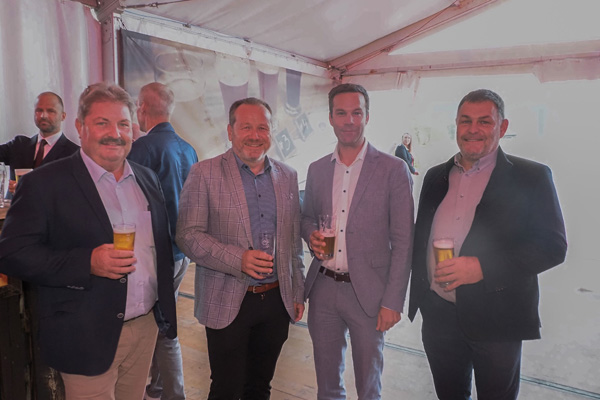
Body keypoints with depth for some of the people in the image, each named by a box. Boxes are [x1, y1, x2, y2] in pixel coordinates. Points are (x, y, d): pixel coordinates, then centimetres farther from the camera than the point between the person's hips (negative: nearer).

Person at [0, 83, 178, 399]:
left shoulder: (147, 178, 7)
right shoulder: (44, 183, -10)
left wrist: (166, 307, 12)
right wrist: (87, 263, -25)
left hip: (147, 326, 5)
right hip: (89, 338, -5)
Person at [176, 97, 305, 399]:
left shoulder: (287, 176, 7)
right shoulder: (204, 173, -6)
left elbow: (294, 240, 12)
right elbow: (188, 236, -10)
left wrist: (297, 293, 11)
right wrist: (238, 259, -23)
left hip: (277, 300, 4)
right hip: (228, 303, -4)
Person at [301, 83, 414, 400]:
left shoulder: (393, 169, -7)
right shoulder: (317, 169, 6)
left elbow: (403, 242, -8)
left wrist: (392, 302, -11)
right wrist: (312, 236, -6)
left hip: (367, 291, -3)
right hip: (323, 288, 4)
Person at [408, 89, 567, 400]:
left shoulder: (530, 177, -6)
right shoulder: (436, 176, 8)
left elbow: (553, 245, -12)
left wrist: (483, 267, -23)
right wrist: (418, 294, 8)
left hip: (495, 319, -4)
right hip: (437, 313, 4)